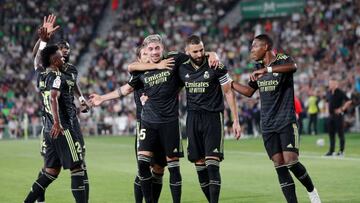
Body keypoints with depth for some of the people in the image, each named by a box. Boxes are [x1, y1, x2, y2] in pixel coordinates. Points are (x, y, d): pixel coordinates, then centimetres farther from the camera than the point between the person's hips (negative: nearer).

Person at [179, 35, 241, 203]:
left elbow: (228, 93, -1)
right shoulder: (182, 69, 5)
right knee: (199, 164, 3)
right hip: (193, 118, 4)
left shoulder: (216, 67, -6)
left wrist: (236, 121, -3)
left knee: (212, 163, -13)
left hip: (213, 118, -4)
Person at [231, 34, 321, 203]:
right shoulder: (259, 67, 14)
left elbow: (292, 67, -33)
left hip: (286, 122, -6)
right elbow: (249, 91, 26)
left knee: (291, 162, -15)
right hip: (268, 125, 6)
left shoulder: (283, 60, -7)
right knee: (280, 166, -2)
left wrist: (267, 70, -45)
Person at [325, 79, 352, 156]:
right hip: (331, 115, 7)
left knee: (340, 133, -3)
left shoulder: (340, 92, -11)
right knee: (331, 133, 9)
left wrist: (342, 109, -17)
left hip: (338, 115, -7)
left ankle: (341, 151, 0)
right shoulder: (329, 93, 11)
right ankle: (331, 151, 15)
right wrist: (329, 110, 14)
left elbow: (348, 101, -14)